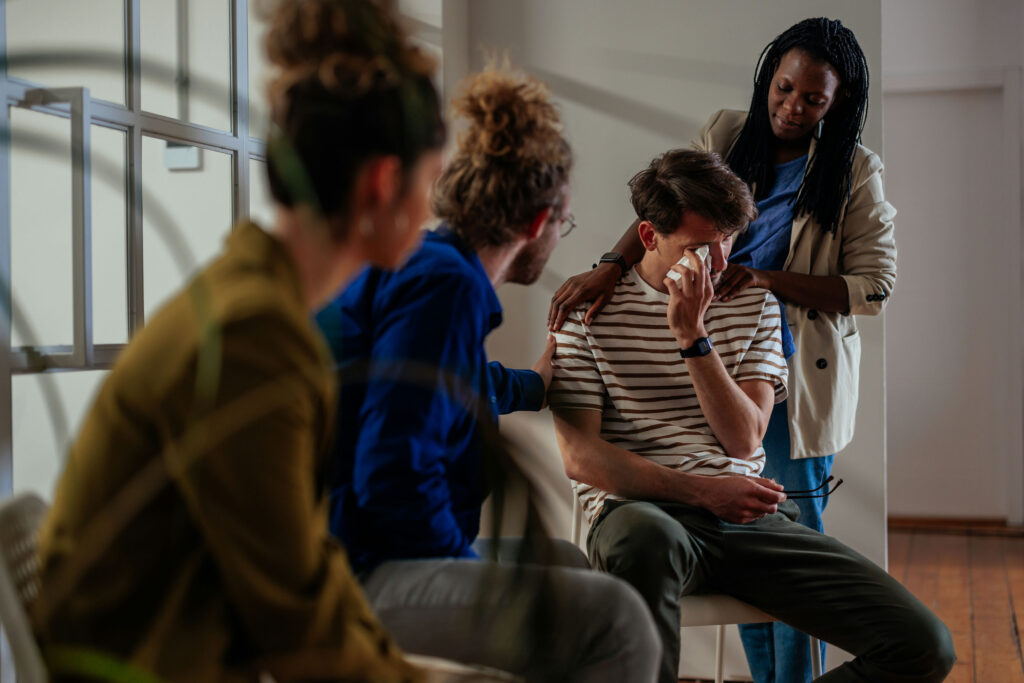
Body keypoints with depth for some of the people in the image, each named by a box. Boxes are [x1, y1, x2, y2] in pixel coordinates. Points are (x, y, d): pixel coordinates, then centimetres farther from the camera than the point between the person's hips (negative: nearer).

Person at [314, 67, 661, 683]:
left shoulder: (418, 266, 18)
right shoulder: (445, 284, -14)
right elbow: (394, 476, -24)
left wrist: (534, 385, 57)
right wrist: (473, 578, -10)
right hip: (348, 579, -11)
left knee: (563, 565, 24)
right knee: (613, 617, -21)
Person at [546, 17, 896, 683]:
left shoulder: (854, 172, -4)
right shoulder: (725, 135, 4)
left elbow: (874, 286, -7)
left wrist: (767, 279, -19)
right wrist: (611, 266, -25)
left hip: (795, 377, -3)